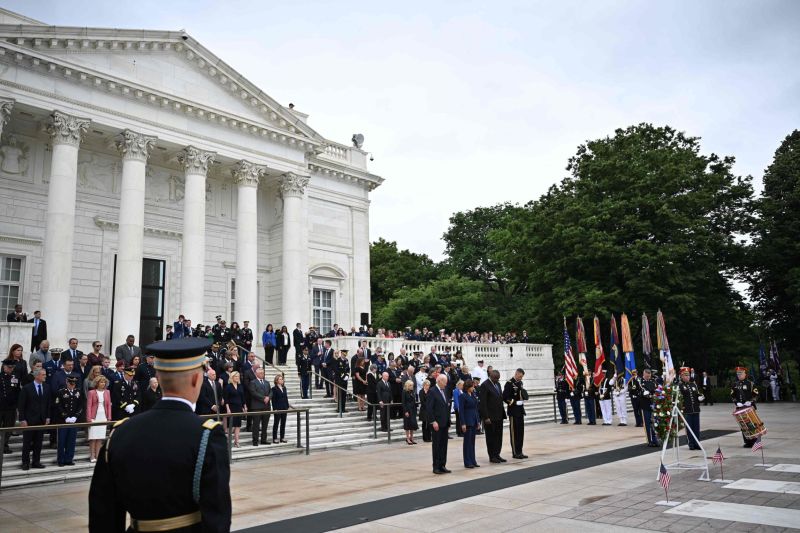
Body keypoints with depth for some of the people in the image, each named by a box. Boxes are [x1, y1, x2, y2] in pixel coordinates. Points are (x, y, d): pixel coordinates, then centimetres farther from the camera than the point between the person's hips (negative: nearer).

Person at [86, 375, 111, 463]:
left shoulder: (107, 392, 11)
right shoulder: (91, 392, -1)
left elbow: (109, 405, 11)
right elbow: (88, 406, -4)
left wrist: (109, 417, 4)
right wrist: (89, 418, -10)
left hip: (103, 417, 4)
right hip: (94, 417, -4)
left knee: (100, 437, 4)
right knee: (93, 437, -3)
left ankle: (97, 456, 9)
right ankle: (92, 456, 2)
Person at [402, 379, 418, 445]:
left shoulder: (412, 392, 10)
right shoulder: (405, 392, -9)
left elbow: (414, 401, 14)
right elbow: (404, 403, -12)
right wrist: (406, 411, -17)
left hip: (413, 409, 7)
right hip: (407, 409, -7)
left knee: (413, 424, 8)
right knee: (408, 424, -2)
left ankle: (411, 438, 16)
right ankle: (407, 438, 6)